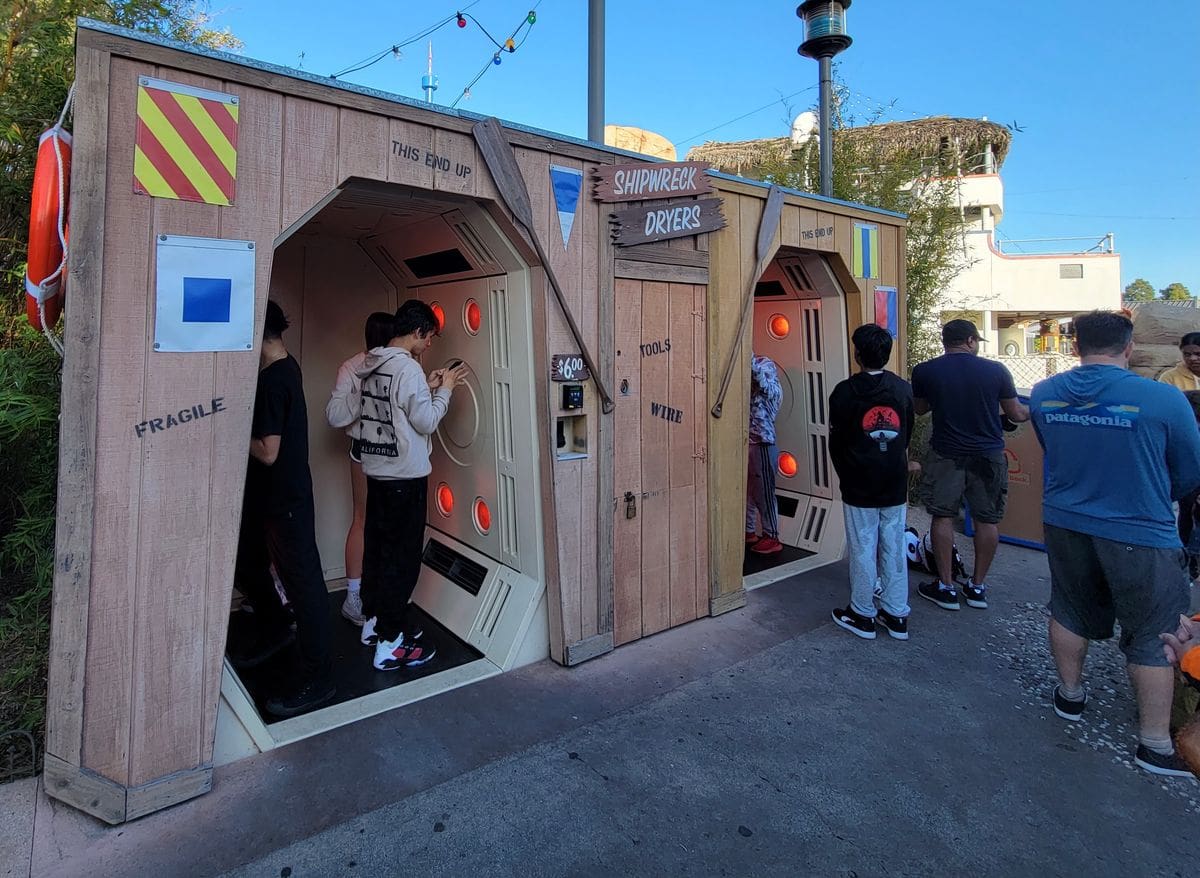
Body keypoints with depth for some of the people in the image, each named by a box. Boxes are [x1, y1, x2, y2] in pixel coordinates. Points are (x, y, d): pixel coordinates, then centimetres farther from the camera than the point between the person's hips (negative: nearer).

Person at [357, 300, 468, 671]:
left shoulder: (372, 365, 10)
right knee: (402, 558, -2)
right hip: (405, 477, -9)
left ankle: (373, 623, 30)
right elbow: (426, 422, -15)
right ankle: (390, 645, 5)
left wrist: (428, 388, 12)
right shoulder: (408, 367, -17)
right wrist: (444, 389, -2)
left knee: (376, 549, 17)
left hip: (376, 472, 9)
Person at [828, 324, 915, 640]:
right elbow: (907, 436, 9)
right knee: (894, 550, 11)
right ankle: (896, 616, 21)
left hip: (859, 487, -4)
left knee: (863, 551, 5)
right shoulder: (903, 389, 0)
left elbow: (835, 443, -5)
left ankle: (862, 615, 17)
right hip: (896, 486, 4)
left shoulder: (845, 392, -12)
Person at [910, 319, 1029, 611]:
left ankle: (946, 587, 15)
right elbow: (1017, 414, 3)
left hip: (946, 455, -1)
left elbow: (919, 409, 10)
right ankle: (977, 586, 23)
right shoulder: (996, 370, -7)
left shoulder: (924, 371, -7)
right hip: (988, 455, 1)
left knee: (943, 517, 9)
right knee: (986, 520, 13)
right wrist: (1034, 409, 25)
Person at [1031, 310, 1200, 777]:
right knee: (1152, 635, 11)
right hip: (1139, 535, -3)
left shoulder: (1043, 395, -6)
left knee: (1071, 609, 22)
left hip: (1065, 524, 4)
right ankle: (1156, 745, 21)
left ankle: (1069, 695, 40)